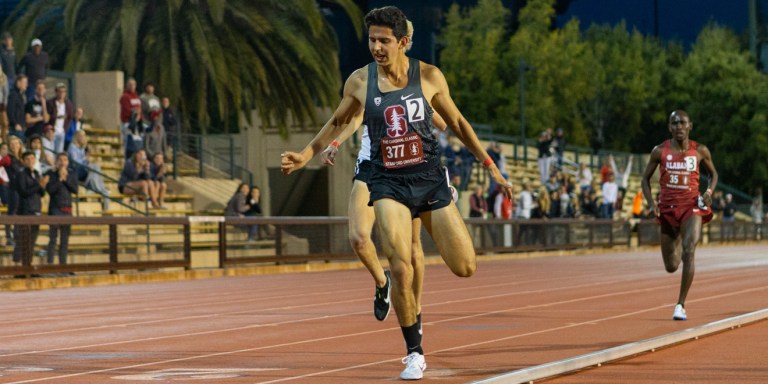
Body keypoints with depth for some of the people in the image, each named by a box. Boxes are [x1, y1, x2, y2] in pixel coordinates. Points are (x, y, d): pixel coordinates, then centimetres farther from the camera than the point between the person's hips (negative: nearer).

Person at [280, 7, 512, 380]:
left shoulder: (429, 77, -4)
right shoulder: (359, 81, -3)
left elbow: (457, 122, 8)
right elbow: (338, 121, 15)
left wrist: (491, 166, 8)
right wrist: (306, 154, 5)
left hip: (429, 179, 1)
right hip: (388, 184, -1)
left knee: (465, 268, 1)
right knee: (401, 271, -16)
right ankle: (414, 353, 3)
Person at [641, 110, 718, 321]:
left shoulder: (700, 151, 0)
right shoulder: (659, 151, -1)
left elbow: (713, 174, 15)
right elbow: (646, 178, 7)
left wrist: (709, 191, -5)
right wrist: (651, 202, -8)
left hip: (692, 206, -1)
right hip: (668, 208, 1)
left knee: (689, 252, -24)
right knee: (671, 267, 8)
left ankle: (680, 305, -17)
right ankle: (678, 244, 49)